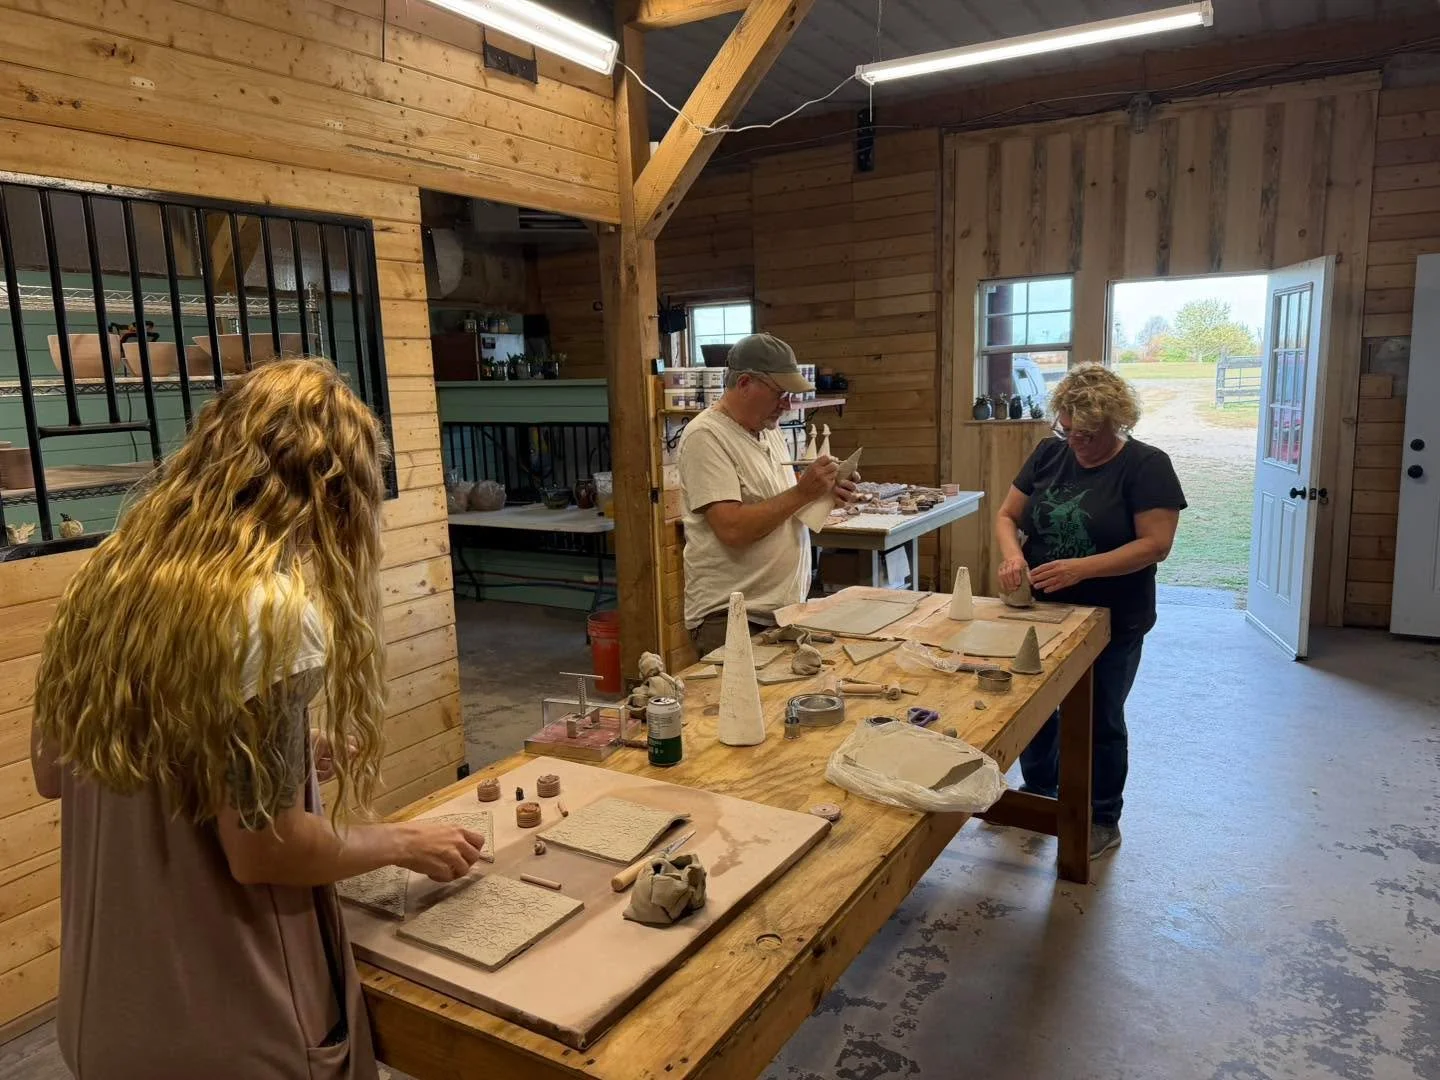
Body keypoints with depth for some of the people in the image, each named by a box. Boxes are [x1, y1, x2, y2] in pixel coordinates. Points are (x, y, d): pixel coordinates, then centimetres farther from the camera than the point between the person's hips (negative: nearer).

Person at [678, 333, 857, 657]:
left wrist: (823, 493, 2)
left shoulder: (770, 430, 11)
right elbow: (733, 529, -24)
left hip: (786, 609, 8)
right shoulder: (706, 436, -15)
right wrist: (803, 492, -19)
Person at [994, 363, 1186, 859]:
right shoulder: (1049, 454, 2)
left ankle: (1102, 821, 29)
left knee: (1100, 720, 9)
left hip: (1109, 622, -5)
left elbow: (1155, 544, -19)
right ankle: (1039, 793, 40)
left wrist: (1080, 568, -29)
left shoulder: (1147, 466, -12)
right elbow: (1007, 515, 4)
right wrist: (1012, 553, -18)